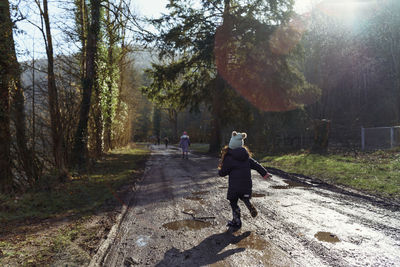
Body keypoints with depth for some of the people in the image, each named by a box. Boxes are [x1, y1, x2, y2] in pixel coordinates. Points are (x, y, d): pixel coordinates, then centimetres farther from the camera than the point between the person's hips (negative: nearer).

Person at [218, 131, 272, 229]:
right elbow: (255, 165, 9)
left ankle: (237, 222, 15)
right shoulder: (246, 155, 4)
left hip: (235, 185, -5)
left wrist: (220, 169, 15)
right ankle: (250, 207, 1)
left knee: (233, 203, 10)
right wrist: (265, 173, 18)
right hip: (246, 184, 6)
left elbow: (223, 173, -7)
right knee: (244, 197, 28)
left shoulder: (229, 157, -12)